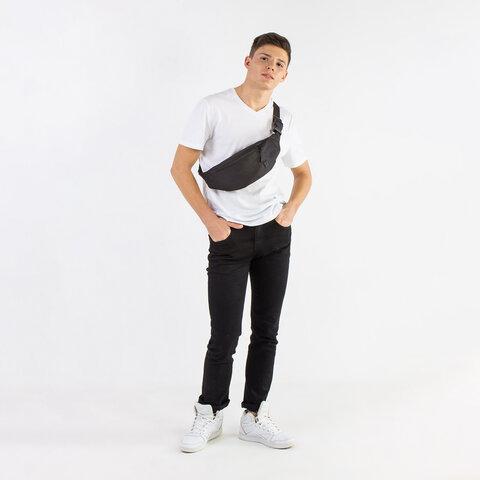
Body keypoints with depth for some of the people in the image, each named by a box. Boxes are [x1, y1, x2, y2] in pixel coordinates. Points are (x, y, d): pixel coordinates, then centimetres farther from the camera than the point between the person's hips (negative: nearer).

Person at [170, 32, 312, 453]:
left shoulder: (285, 119, 7)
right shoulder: (213, 108, -6)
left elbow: (304, 173, 22)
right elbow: (180, 168, -6)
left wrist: (291, 210, 4)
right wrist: (210, 221, -10)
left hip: (275, 235, 4)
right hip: (229, 237, -4)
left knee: (266, 333, 9)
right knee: (224, 337, -3)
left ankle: (254, 417, 23)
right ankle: (209, 415, 19)